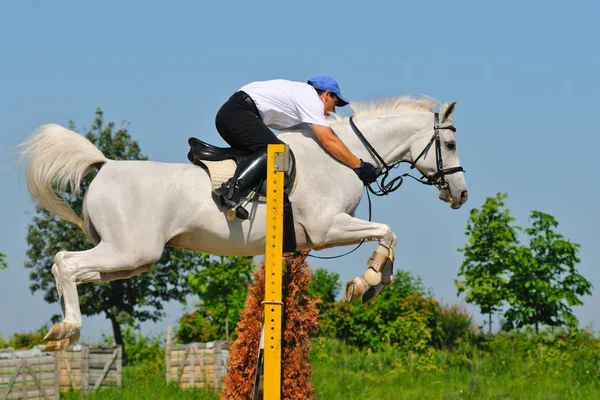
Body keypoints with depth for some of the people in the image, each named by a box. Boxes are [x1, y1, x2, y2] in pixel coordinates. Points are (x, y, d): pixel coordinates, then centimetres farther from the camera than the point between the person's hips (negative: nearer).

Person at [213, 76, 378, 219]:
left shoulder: (300, 92, 26)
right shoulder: (311, 99, -4)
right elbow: (328, 141, -12)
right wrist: (359, 165, -7)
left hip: (227, 114, 10)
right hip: (238, 113, -10)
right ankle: (231, 190, -41)